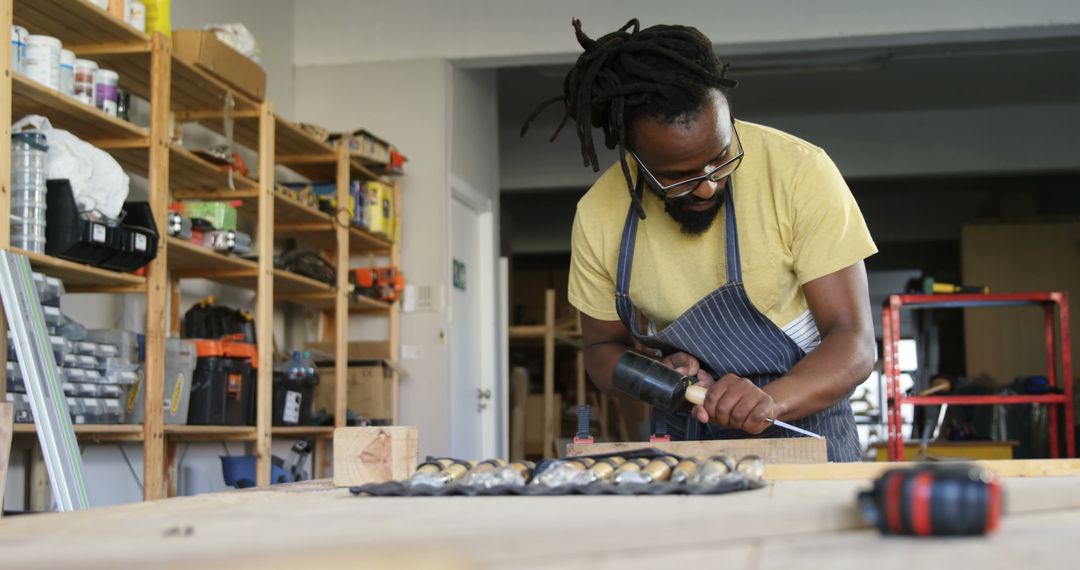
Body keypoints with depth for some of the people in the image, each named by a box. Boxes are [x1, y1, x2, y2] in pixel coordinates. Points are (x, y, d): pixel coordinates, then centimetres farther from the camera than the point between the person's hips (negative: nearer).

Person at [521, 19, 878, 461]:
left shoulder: (800, 172, -15)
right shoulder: (598, 215, -8)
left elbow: (854, 343, -14)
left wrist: (771, 400, -32)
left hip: (803, 426, -2)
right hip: (682, 439, 3)